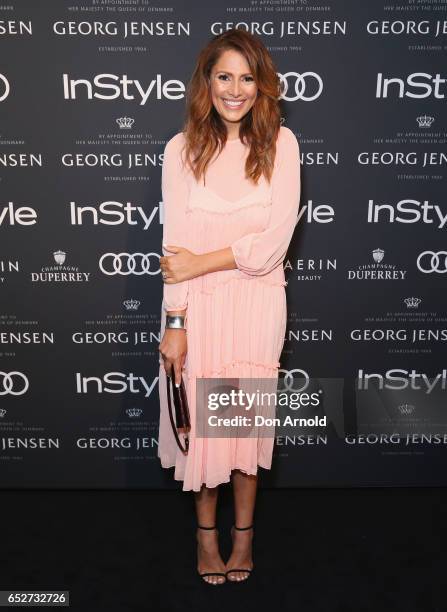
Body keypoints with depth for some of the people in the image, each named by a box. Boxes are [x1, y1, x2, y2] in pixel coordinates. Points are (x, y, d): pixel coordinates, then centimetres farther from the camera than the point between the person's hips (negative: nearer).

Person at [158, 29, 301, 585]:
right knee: (199, 415, 10)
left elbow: (272, 245, -11)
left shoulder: (280, 144, -4)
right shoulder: (183, 148, -2)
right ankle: (206, 529, 34)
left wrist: (200, 263, -11)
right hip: (196, 304, 1)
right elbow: (175, 246, -6)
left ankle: (243, 529, 35)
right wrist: (174, 323, -9)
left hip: (256, 301, 0)